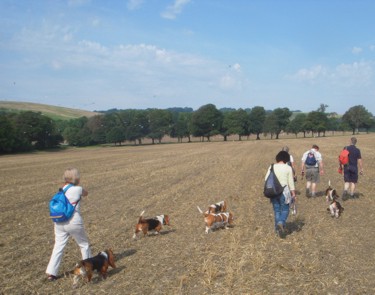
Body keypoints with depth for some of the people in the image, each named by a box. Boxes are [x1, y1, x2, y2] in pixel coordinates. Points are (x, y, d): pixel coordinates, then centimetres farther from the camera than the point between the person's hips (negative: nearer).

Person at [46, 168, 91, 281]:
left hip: (59, 223, 4)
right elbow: (86, 193, 11)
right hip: (74, 222, -4)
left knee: (58, 247, 9)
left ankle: (51, 273, 5)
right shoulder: (78, 189, -8)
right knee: (84, 244, 16)